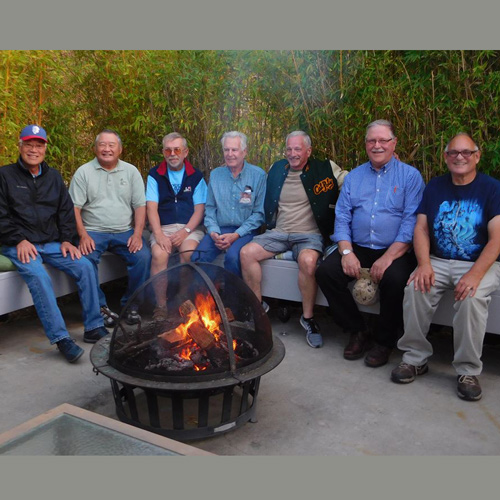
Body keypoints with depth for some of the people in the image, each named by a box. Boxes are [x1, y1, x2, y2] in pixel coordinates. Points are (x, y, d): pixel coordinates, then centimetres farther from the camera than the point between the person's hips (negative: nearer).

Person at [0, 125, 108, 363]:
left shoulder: (53, 177, 17)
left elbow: (66, 211, 15)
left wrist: (67, 239, 1)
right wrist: (19, 240, -12)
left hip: (51, 243, 4)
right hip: (19, 246, -4)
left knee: (84, 267, -17)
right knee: (39, 277, -32)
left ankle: (93, 328, -9)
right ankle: (61, 338, -29)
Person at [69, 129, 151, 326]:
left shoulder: (131, 171, 10)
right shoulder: (84, 172, 5)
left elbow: (140, 206, 6)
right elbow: (74, 207, 0)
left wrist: (137, 234, -9)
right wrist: (83, 235, -15)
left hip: (125, 232, 1)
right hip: (94, 232, -1)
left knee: (143, 256, -25)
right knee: (85, 258, -30)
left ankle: (131, 304, -5)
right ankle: (100, 306, -11)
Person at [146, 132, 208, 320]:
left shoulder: (196, 176, 11)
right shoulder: (155, 175, 11)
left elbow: (199, 209, 3)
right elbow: (151, 208, 1)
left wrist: (186, 231, -14)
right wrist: (159, 234, -16)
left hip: (190, 228, 0)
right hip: (163, 227, 1)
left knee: (188, 252, -33)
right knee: (159, 254, -31)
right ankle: (161, 305, -19)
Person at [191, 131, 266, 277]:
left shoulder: (258, 175, 0)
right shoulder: (215, 174, 12)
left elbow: (259, 212, -2)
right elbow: (209, 208, 13)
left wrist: (236, 235, -12)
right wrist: (213, 232, -5)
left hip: (245, 231, -3)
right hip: (219, 230, 3)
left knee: (232, 257, -33)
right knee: (197, 258, -24)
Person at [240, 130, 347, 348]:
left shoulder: (325, 169, 3)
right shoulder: (276, 169, 14)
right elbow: (267, 203, 24)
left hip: (309, 234, -4)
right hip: (277, 232, 4)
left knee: (308, 260, -36)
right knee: (246, 252, -19)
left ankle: (308, 317, -14)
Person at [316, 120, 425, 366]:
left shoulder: (410, 175, 2)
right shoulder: (353, 176, 14)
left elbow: (411, 221, -9)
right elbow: (342, 217, 6)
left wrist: (388, 257, -21)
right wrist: (346, 252, -11)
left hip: (394, 251, -3)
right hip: (357, 248, 4)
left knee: (395, 278, -33)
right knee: (325, 271, -20)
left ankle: (384, 341, -5)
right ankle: (358, 332, -1)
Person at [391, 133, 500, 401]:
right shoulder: (435, 186, 10)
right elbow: (421, 228, 5)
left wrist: (476, 274, -24)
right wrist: (424, 264, -12)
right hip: (437, 261, 3)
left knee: (472, 297, -33)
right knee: (415, 289, -26)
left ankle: (468, 371, -14)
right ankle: (415, 358, -9)